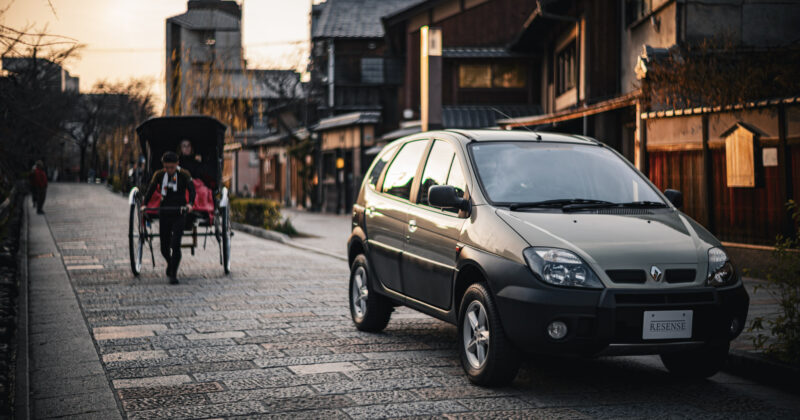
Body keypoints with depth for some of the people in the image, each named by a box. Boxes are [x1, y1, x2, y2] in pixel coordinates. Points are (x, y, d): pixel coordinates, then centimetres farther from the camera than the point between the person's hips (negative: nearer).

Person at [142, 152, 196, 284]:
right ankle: (170, 263, 40)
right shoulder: (159, 175, 5)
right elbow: (150, 189, 2)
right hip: (164, 213, 3)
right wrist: (144, 204, -14)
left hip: (179, 214, -3)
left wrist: (190, 204, -33)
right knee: (164, 247, 8)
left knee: (175, 244, -15)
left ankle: (173, 274, -7)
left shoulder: (184, 175, -4)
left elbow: (192, 189, -14)